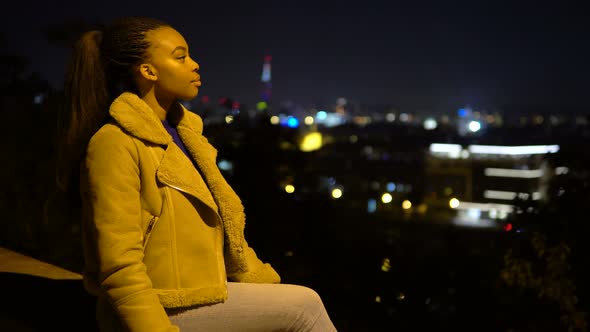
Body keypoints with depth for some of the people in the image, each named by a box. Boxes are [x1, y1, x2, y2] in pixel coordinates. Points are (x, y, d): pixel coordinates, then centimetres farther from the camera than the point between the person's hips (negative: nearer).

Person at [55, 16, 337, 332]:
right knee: (304, 306, -13)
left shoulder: (184, 134, 13)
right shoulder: (116, 143, -15)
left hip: (202, 296, 8)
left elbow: (222, 225, 16)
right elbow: (120, 267, -20)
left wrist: (267, 285, 10)